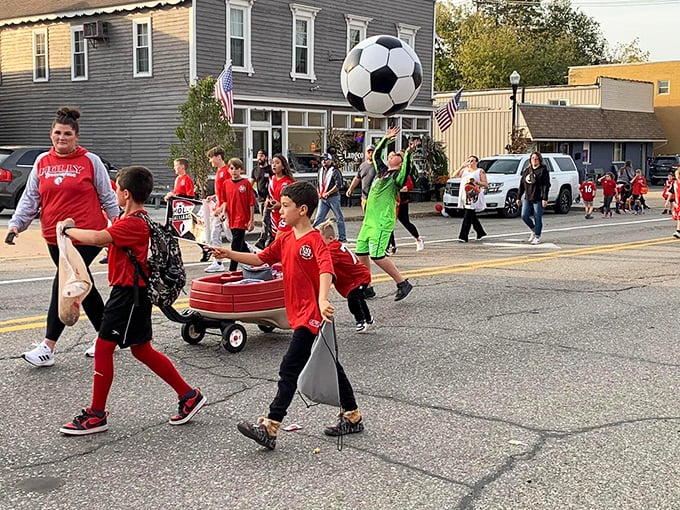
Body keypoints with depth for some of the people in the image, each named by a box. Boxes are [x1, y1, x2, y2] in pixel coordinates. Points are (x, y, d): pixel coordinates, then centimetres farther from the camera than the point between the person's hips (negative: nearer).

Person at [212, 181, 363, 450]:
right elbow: (261, 258, 17)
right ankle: (352, 417, 27)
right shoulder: (284, 239, 10)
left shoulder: (314, 240, -17)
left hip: (312, 316, -9)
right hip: (300, 315, 9)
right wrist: (230, 254, 7)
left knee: (289, 370, -9)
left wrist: (322, 300, -47)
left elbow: (326, 269, -31)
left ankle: (269, 428, -7)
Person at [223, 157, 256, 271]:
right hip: (232, 219, 6)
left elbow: (251, 203, -6)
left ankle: (232, 271, -6)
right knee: (241, 244, 16)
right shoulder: (226, 183, 7)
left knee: (236, 246, -8)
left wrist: (252, 220, -8)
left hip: (242, 219, -6)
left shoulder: (246, 183, -7)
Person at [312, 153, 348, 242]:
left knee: (339, 218, 2)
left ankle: (342, 237, 8)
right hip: (322, 198, 6)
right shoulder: (320, 170, 14)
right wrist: (318, 193, 7)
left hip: (333, 197, -6)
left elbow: (338, 185, -17)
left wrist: (327, 193, -16)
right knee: (319, 217, 4)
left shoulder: (334, 171, -8)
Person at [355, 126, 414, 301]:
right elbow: (376, 155, 31)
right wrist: (386, 139, 28)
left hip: (383, 221, -8)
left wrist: (407, 155, -33)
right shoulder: (382, 171, 19)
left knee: (377, 256, -14)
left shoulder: (397, 176, -4)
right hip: (369, 219, 8)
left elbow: (404, 173, -26)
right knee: (361, 252, 6)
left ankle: (403, 283, -3)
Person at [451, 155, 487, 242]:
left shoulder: (480, 171, 4)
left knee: (467, 217, -12)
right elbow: (455, 175, 5)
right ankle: (481, 232, 29)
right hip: (464, 196, 6)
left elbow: (486, 184, -1)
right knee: (472, 216, 13)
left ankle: (463, 237, -15)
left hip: (473, 197, -6)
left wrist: (476, 182, -14)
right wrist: (462, 166, -4)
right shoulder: (465, 170, 18)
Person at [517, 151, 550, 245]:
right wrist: (519, 197, 12)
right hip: (527, 198, 6)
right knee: (524, 216, -2)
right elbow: (522, 185, 16)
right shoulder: (526, 170, 13)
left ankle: (537, 237, 10)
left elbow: (546, 185, -9)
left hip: (538, 199, -6)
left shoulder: (543, 171, -3)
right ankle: (533, 230, 22)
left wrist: (545, 198, -17)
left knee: (538, 218, -1)